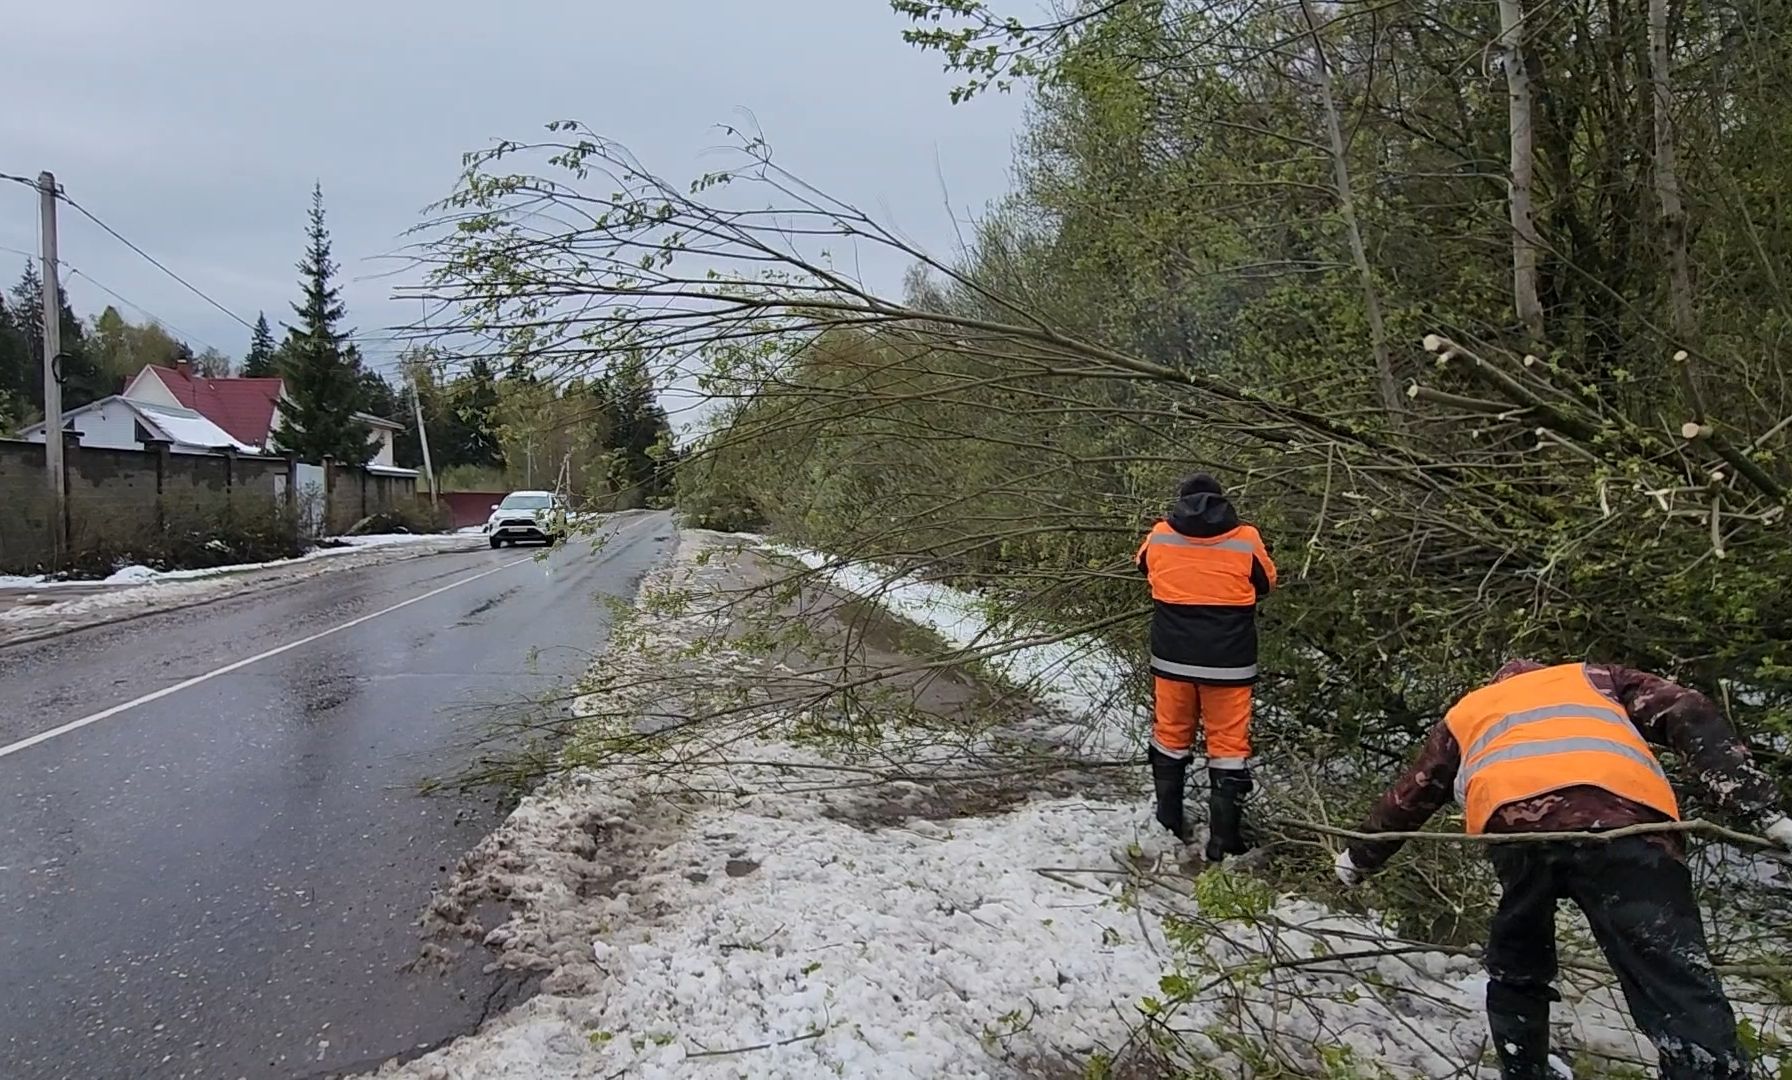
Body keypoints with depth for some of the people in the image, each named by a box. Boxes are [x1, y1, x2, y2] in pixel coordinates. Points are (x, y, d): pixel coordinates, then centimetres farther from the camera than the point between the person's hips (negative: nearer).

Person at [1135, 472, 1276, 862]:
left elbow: (1143, 566, 18)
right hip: (1227, 664, -2)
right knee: (1229, 743, 7)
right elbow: (1265, 584, 9)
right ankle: (1223, 836, 10)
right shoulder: (1245, 541, -8)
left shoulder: (1159, 537, -3)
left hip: (1172, 659, 2)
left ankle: (1170, 816, 32)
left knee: (1171, 734, 18)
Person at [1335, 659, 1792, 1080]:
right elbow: (1690, 716, 20)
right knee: (1678, 992, -7)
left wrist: (1360, 856, 61)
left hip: (1517, 824, 1)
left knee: (1516, 974, 26)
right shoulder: (1595, 678, 39)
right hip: (1622, 818, -1)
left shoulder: (1466, 712, 41)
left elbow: (1410, 798, 47)